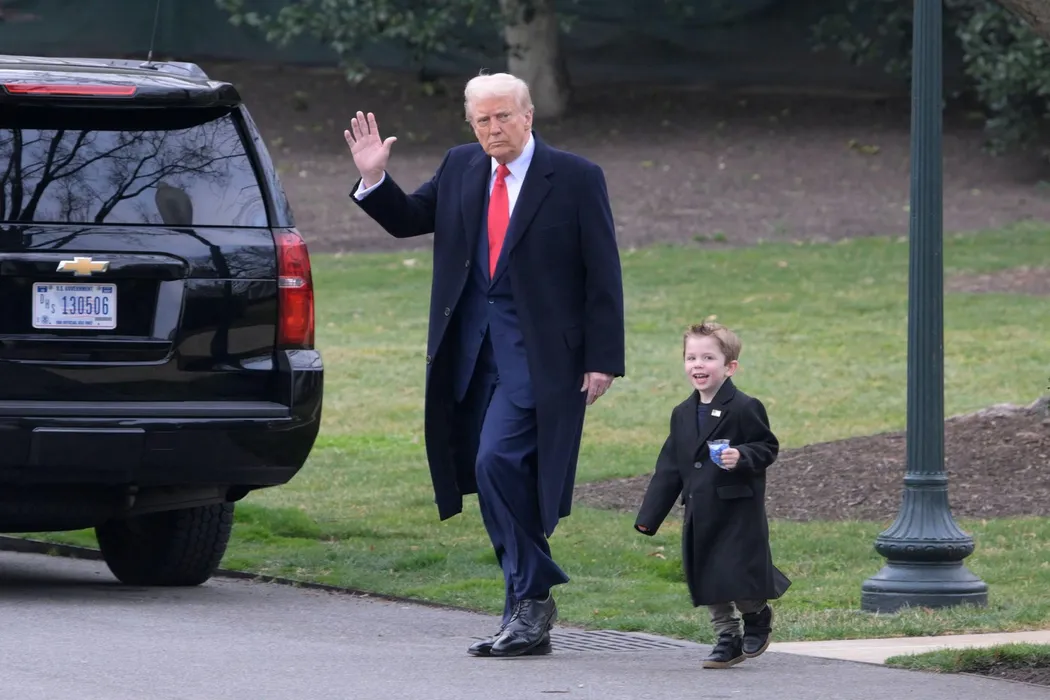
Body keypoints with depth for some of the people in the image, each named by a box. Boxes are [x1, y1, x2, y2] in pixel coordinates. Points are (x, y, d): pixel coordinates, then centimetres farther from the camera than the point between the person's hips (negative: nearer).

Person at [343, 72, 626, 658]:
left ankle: (529, 601, -11)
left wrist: (603, 361, -9)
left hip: (537, 351, -6)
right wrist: (374, 178, 2)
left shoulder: (576, 179, -5)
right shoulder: (461, 168, 10)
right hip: (472, 347, 6)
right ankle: (532, 608, 16)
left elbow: (603, 275, -4)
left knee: (498, 460, -19)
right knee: (501, 477, 7)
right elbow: (407, 219, 21)